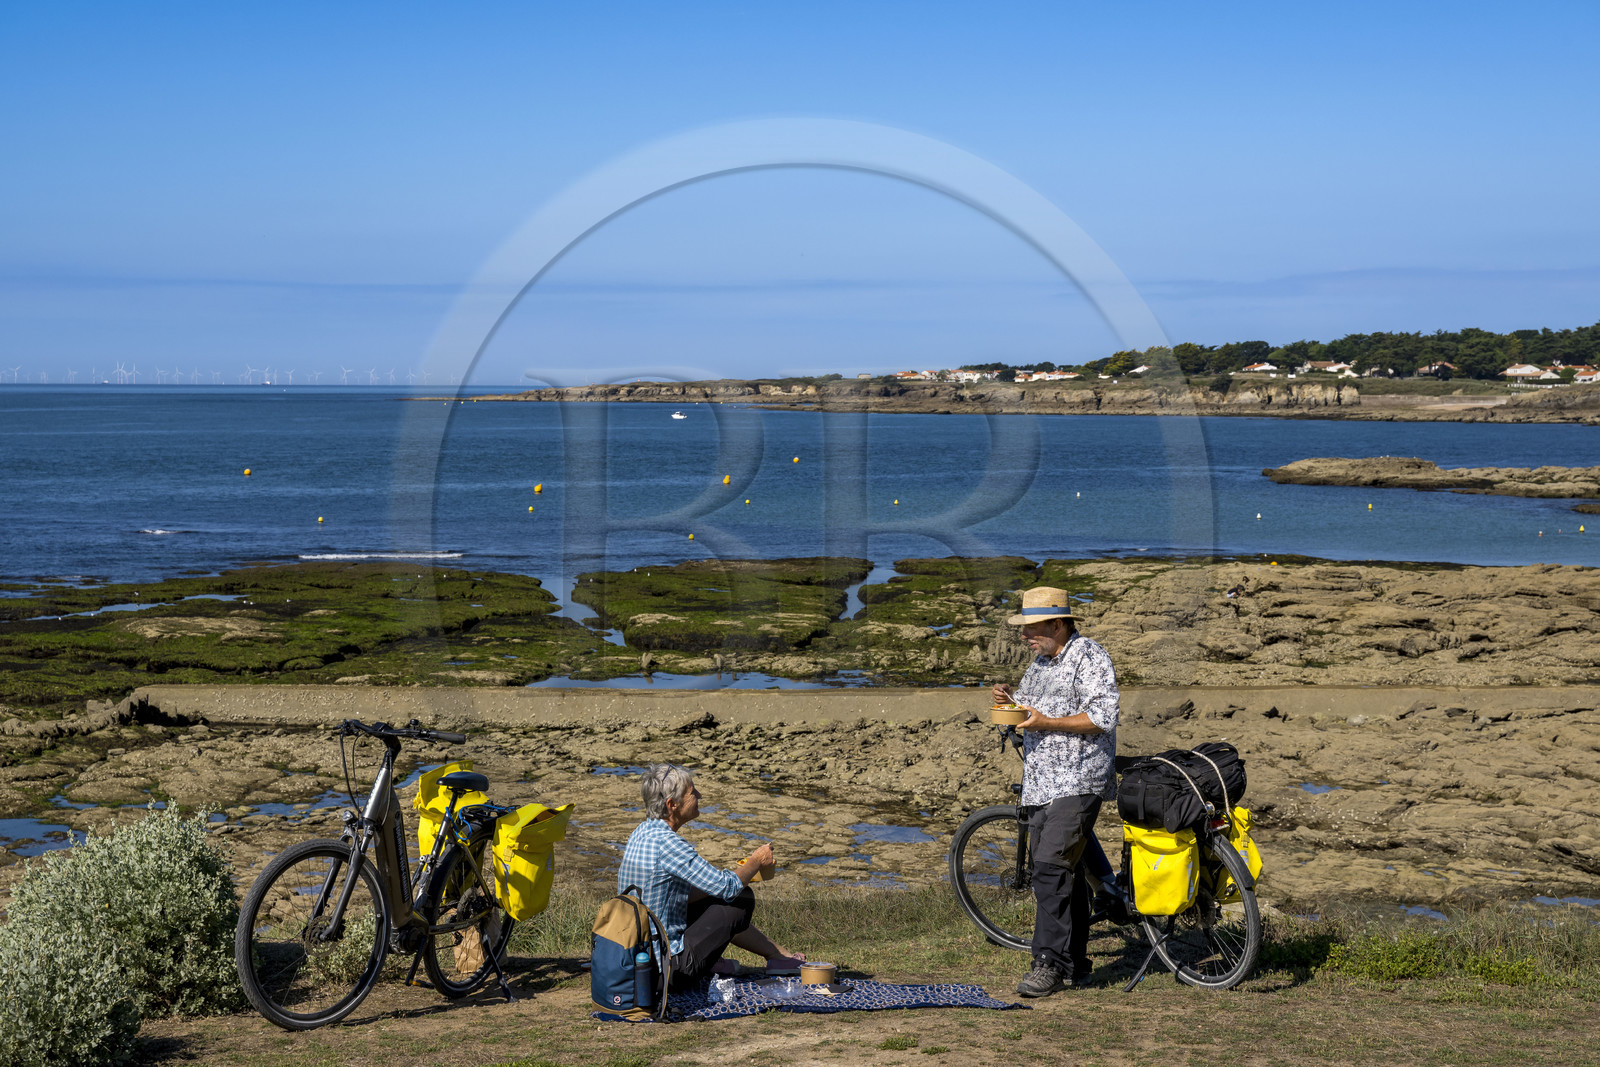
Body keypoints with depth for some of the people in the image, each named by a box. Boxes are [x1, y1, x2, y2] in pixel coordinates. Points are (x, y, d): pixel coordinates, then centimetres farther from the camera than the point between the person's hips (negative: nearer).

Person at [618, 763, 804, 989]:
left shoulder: (642, 833, 6)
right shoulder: (666, 843, -23)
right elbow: (727, 887, -18)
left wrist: (743, 873, 16)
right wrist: (755, 862, 1)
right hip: (670, 968, -9)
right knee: (742, 899, 1)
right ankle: (778, 955, 20)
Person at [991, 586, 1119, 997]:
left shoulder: (1089, 658, -9)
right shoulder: (1041, 661, 19)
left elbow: (1104, 717, -17)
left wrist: (1048, 723, -20)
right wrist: (1011, 698, 8)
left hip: (1078, 782, -9)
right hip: (1040, 784, 9)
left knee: (1051, 867, -17)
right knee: (1066, 873, 12)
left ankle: (1050, 964, -16)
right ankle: (1074, 965, 18)